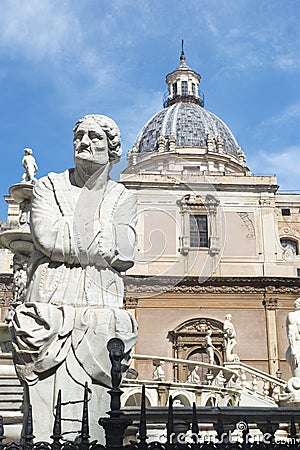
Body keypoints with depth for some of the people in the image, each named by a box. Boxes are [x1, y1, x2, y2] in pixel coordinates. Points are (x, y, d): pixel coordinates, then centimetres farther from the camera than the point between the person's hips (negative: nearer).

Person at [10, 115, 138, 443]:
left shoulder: (121, 198, 16)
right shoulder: (50, 186, 14)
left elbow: (123, 253, -1)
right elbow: (45, 236, -5)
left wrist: (66, 235, -1)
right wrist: (101, 236, -1)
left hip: (100, 307, 1)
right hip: (51, 302, 0)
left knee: (91, 408, -6)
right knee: (45, 403, -8)